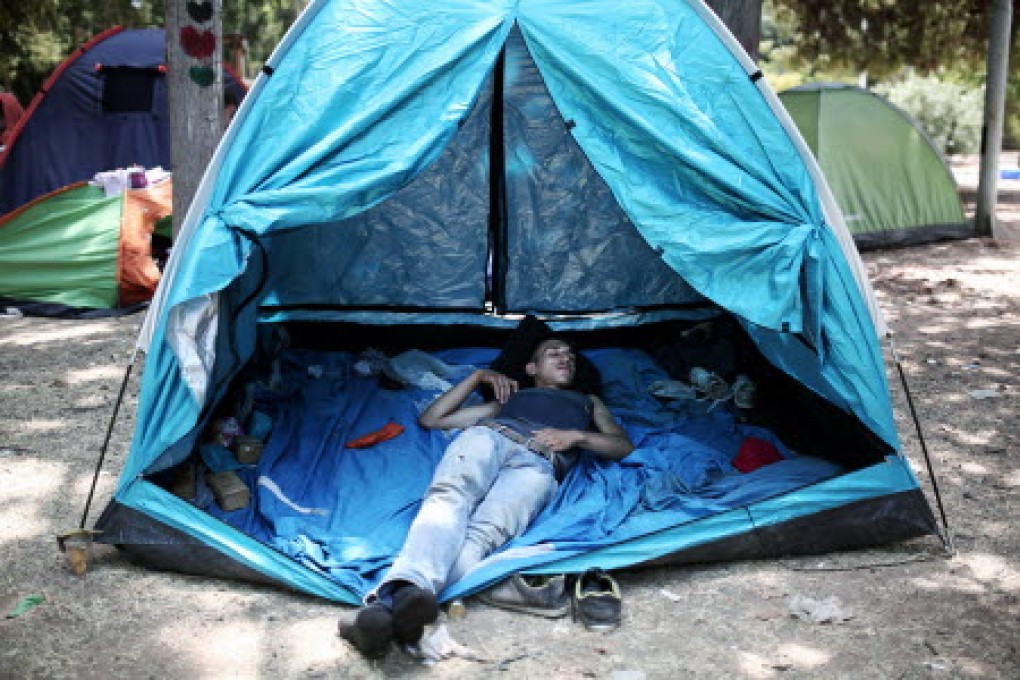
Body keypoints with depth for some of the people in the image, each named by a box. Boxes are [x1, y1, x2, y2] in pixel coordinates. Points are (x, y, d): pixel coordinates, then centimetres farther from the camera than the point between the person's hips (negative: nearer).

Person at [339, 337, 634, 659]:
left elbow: (624, 445, 26)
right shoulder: (509, 396, 44)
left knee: (486, 533, -36)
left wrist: (576, 435, 8)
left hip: (539, 463, -2)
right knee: (449, 499, -37)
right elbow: (431, 419, 40)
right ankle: (412, 587, -66)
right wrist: (479, 376, 33)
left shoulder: (588, 401, 46)